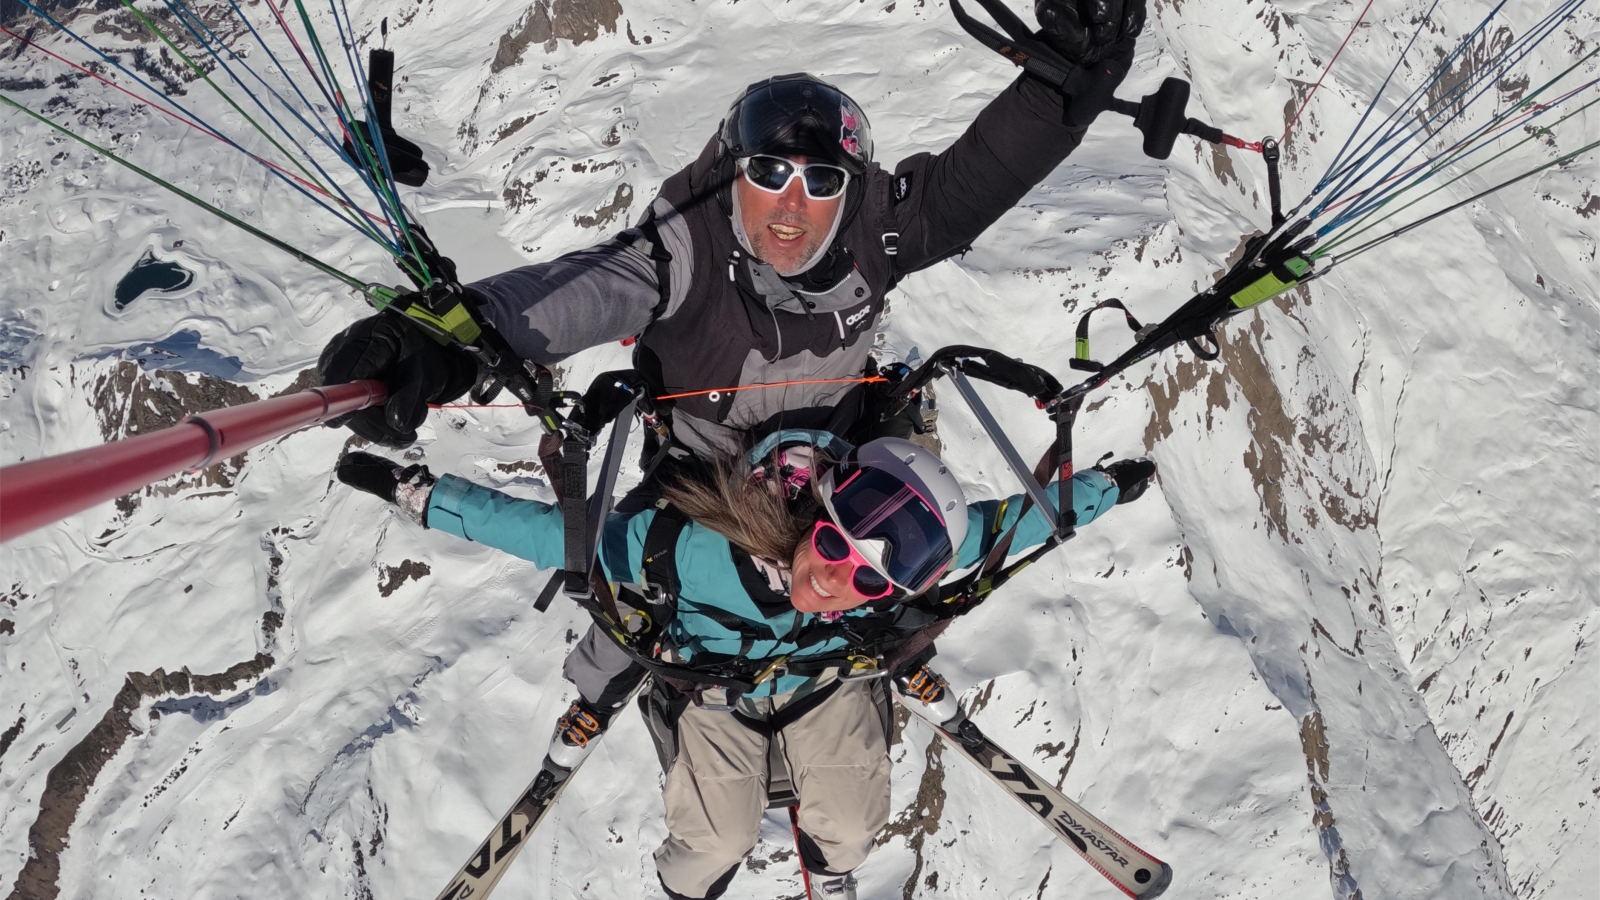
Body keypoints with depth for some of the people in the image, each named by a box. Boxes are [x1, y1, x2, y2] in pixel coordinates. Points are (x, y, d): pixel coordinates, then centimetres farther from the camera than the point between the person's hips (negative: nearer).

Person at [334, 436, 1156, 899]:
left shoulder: (903, 557, -37)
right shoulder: (703, 551, -46)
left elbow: (1009, 522, -19)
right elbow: (559, 535, -40)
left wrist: (1107, 486, -11)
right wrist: (417, 492, -43)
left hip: (826, 679, 2)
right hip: (717, 685, -2)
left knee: (851, 826, -4)